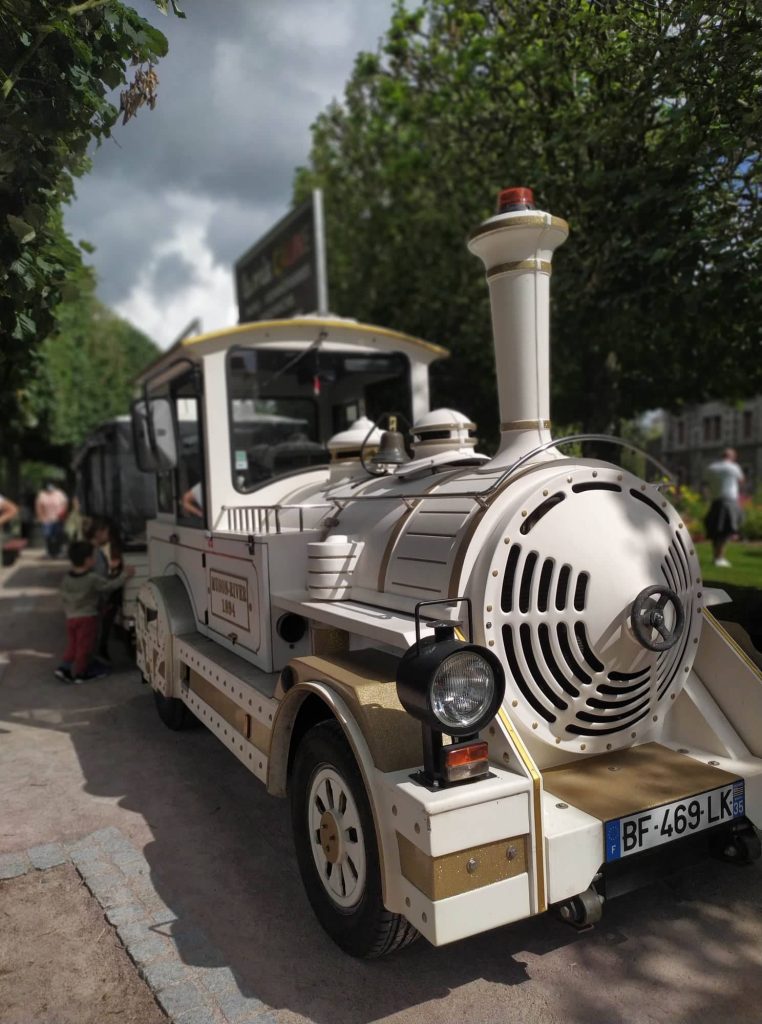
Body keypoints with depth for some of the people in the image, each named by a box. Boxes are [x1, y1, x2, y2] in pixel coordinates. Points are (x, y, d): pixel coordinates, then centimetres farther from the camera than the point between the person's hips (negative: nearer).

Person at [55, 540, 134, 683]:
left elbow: (63, 597, 11)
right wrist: (125, 575, -1)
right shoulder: (92, 579, -17)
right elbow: (110, 586, -10)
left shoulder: (67, 579, 2)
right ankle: (79, 673, 10)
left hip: (71, 618, 6)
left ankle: (65, 667, 9)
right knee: (84, 646, 4)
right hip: (87, 618, -6)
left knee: (72, 645, 17)